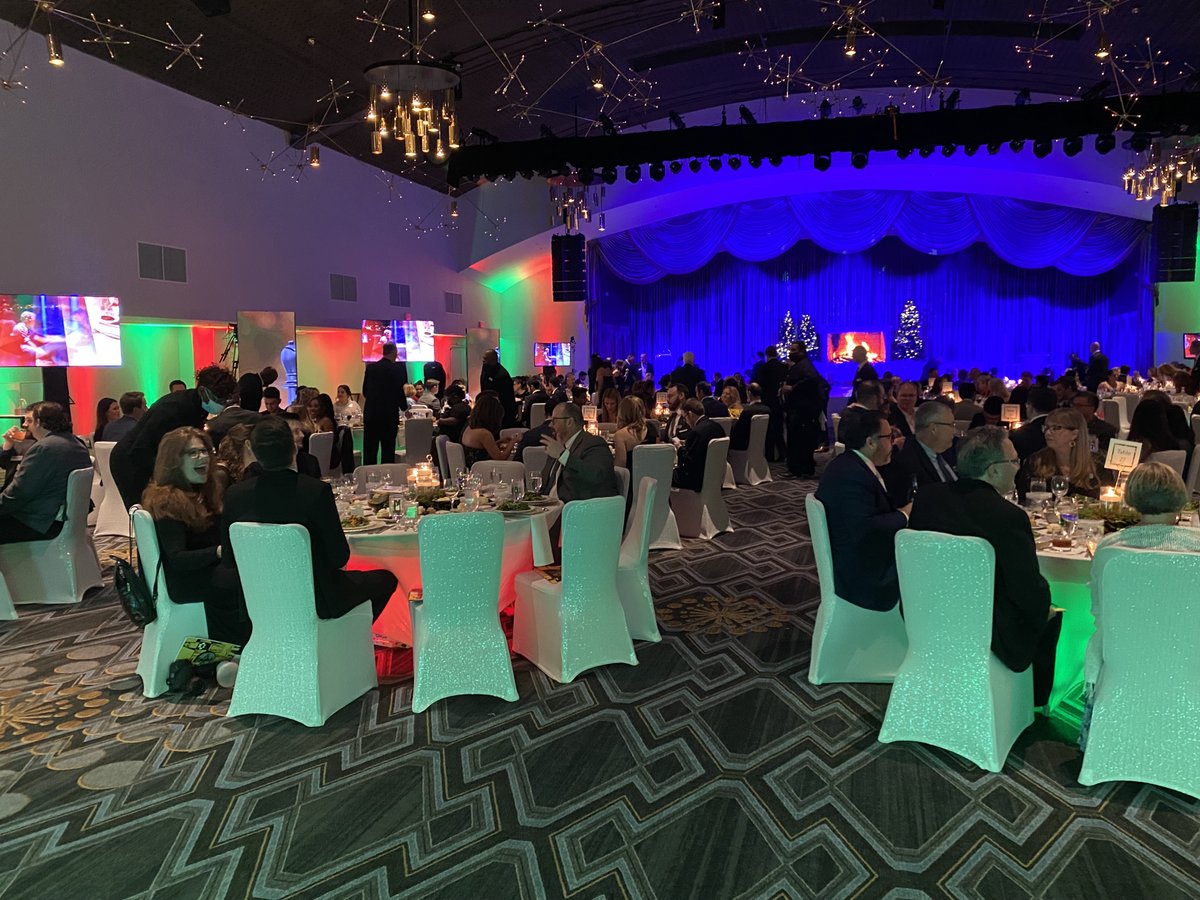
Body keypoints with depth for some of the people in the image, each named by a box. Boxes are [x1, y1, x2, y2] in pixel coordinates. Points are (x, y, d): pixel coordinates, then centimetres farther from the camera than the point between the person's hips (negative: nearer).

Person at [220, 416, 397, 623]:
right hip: (314, 600, -5)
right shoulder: (316, 490, -23)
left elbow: (228, 561, -1)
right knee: (386, 578, 19)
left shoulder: (235, 494, -10)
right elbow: (340, 557, -17)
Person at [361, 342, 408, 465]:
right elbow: (399, 391, -11)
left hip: (370, 414, 4)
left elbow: (365, 391, 10)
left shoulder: (370, 367, 5)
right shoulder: (397, 369, -10)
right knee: (388, 451, 3)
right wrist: (405, 408, 7)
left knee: (369, 451, 8)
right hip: (389, 415, -4)